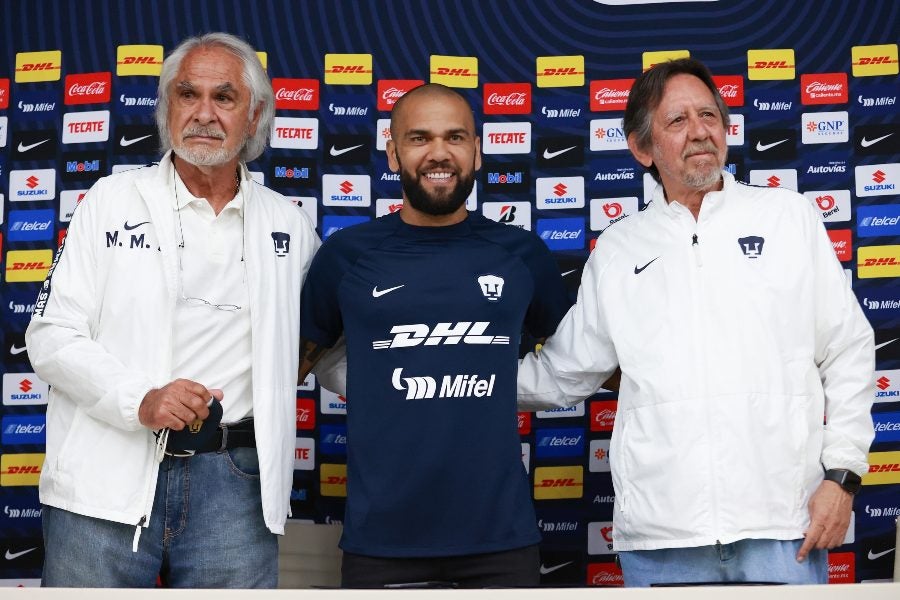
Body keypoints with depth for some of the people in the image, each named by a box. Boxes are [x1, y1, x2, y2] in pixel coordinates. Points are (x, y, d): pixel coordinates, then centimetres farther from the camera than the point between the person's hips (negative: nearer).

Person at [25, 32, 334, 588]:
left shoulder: (288, 225, 12)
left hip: (234, 484, 2)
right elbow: (51, 335, -2)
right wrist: (140, 398, -17)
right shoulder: (113, 199, 4)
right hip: (107, 481, -1)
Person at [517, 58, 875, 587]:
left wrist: (842, 474, -1)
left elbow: (848, 352, 7)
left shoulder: (789, 217, 9)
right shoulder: (616, 251, 12)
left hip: (784, 523, -1)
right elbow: (564, 374, 17)